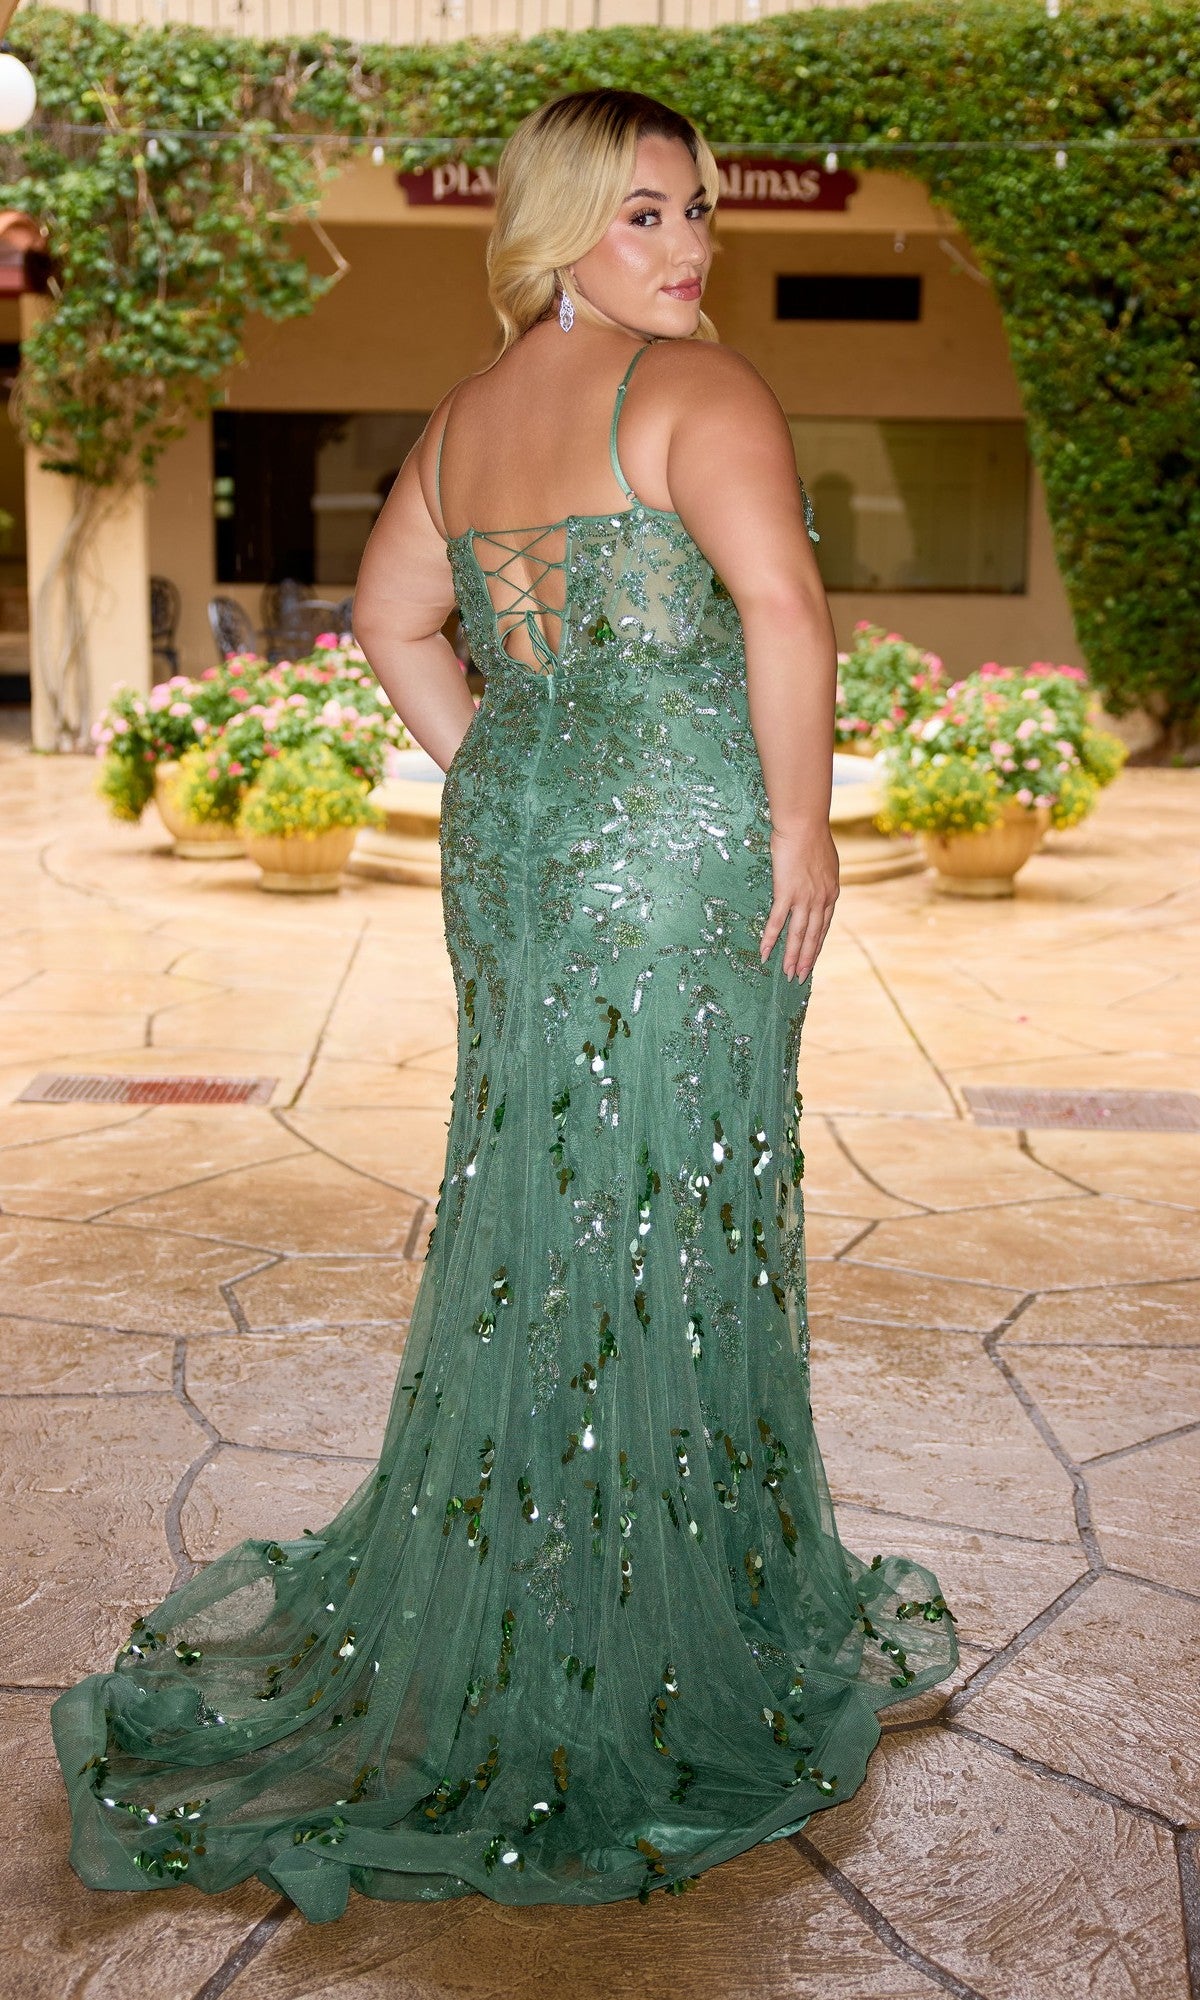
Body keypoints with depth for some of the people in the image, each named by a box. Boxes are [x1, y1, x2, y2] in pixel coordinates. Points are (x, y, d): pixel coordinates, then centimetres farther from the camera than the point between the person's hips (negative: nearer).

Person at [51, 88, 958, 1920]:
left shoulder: (466, 416, 14)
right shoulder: (700, 389, -9)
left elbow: (392, 622, 21)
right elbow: (783, 608, -22)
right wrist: (803, 821, -13)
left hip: (513, 846, 8)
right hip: (680, 852, -7)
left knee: (532, 1215, 17)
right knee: (671, 1230, 1)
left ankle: (495, 1597, 32)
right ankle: (660, 1646, 15)